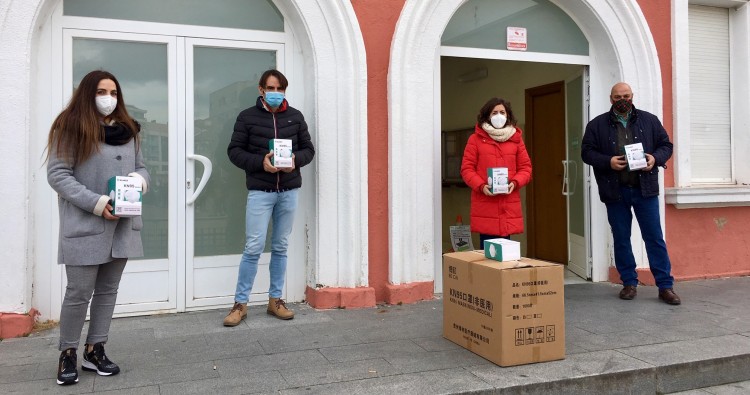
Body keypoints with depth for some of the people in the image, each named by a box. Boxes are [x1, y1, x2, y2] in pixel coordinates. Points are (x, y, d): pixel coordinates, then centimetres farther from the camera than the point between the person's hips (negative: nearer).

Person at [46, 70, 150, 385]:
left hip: (122, 225, 6)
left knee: (108, 290, 11)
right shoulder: (70, 127, -4)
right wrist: (96, 202, -19)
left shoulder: (128, 129, 14)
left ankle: (95, 351, 23)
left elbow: (141, 168, 19)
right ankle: (68, 354, 18)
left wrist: (140, 179, -7)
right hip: (85, 226, -5)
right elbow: (57, 174, -10)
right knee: (79, 293, -2)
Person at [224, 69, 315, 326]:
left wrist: (296, 160, -10)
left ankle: (275, 300, 21)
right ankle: (240, 304, 8)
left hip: (289, 191, 3)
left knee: (280, 247, 10)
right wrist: (260, 162, -16)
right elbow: (234, 151, 0)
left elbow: (308, 149, 12)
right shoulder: (247, 117, 0)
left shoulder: (296, 117, 8)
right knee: (254, 248, -5)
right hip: (260, 191, -3)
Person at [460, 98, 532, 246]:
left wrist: (515, 183, -9)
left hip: (509, 205, 2)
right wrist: (481, 186, -14)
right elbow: (467, 169, 1)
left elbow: (526, 168, 11)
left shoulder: (516, 139, 12)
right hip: (484, 205, -2)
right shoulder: (476, 139, 4)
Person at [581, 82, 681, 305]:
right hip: (615, 191, 0)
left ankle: (665, 285, 9)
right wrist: (608, 162, -16)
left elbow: (666, 145, 10)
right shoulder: (597, 125, 4)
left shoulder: (649, 120, 8)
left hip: (645, 189, 0)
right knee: (621, 239, 8)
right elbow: (587, 152, 1)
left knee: (654, 237, 2)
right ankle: (629, 283, 20)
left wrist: (656, 158, -11)